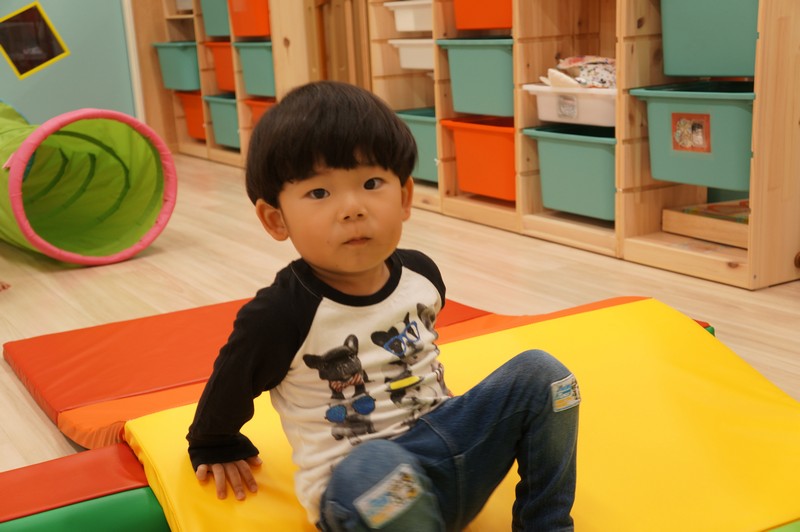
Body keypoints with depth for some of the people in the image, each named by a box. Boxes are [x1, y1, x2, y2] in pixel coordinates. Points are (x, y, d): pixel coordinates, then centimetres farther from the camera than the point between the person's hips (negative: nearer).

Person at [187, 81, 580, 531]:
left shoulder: (421, 274, -2)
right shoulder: (282, 313, -18)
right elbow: (229, 387, 0)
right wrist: (217, 450, 17)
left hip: (447, 441, 6)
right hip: (360, 485, -6)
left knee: (540, 374, -6)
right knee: (371, 468, -40)